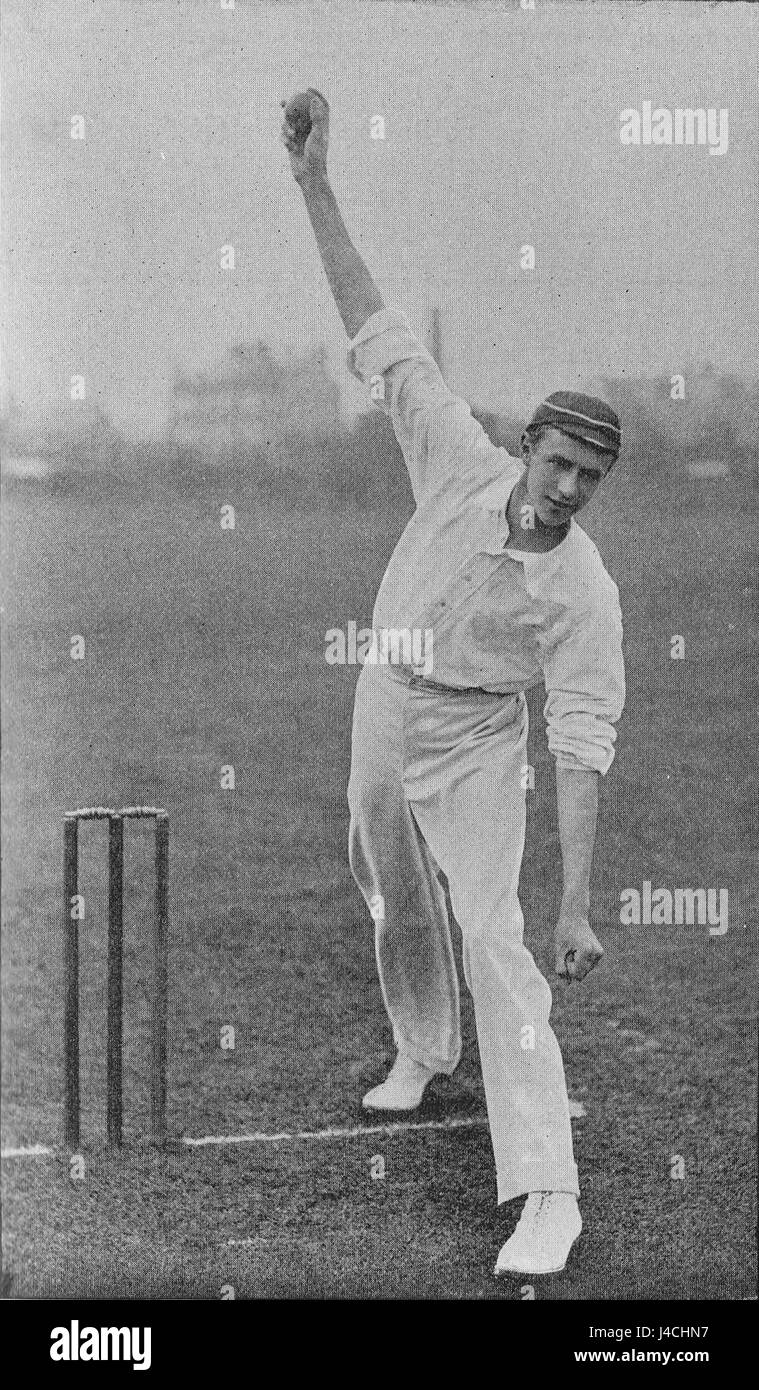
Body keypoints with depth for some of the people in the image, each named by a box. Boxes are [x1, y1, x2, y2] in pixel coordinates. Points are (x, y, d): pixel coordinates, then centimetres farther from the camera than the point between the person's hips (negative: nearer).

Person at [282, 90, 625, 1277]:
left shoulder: (584, 594, -25)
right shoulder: (464, 464, -16)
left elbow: (585, 752, -28)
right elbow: (379, 336, -15)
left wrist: (579, 905, -34)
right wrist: (315, 187, -23)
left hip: (473, 740, -5)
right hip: (383, 704, 5)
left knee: (495, 943, -17)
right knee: (396, 901, 24)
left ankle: (549, 1195, -20)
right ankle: (424, 1050, 53)